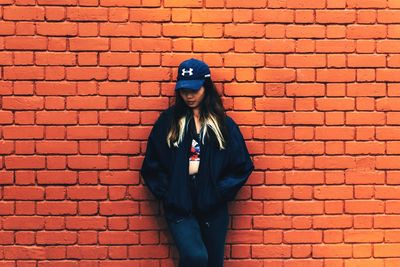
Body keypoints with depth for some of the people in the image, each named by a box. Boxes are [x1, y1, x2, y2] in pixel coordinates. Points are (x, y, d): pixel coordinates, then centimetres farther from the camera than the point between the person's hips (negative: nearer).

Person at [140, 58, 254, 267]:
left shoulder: (224, 124, 3)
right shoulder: (168, 121, 2)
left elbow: (242, 166, 3)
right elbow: (151, 166, 3)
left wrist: (219, 193, -5)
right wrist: (167, 195, -6)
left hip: (213, 210, 2)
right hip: (179, 209, -2)